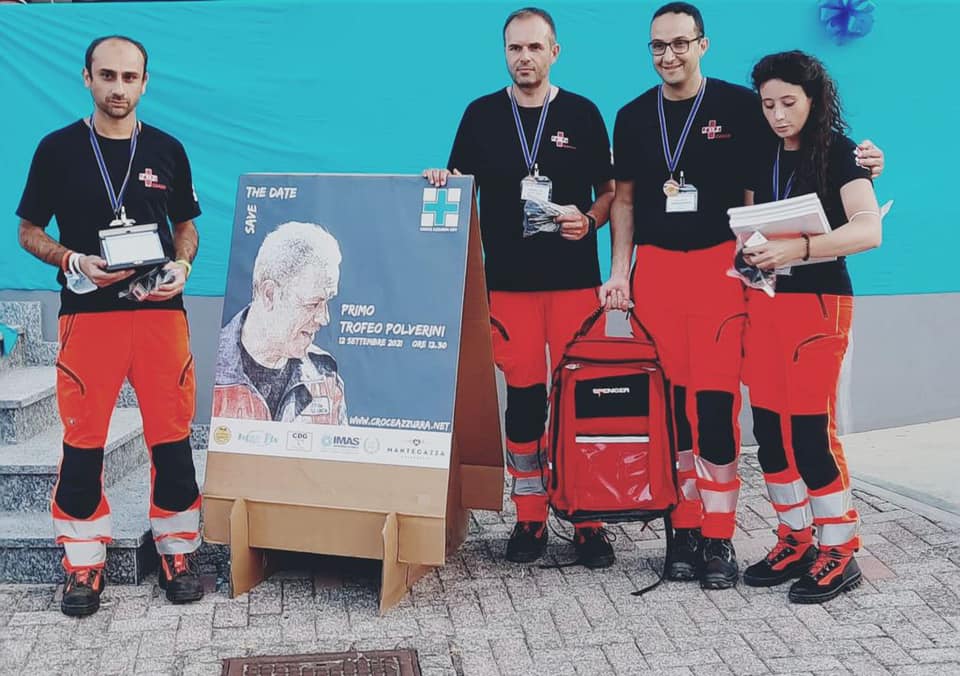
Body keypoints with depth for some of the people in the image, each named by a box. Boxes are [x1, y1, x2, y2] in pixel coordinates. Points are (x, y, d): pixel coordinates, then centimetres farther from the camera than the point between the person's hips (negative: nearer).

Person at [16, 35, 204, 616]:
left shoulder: (167, 150, 8)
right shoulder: (59, 149, 3)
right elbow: (29, 232, 7)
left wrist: (181, 266, -5)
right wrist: (74, 262, -12)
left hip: (161, 311, 1)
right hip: (88, 312, -1)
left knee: (173, 438, 4)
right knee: (83, 442, 3)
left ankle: (177, 552, 18)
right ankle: (84, 563, 15)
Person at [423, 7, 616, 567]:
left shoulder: (583, 114, 5)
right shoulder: (481, 115, 8)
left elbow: (611, 191, 9)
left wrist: (589, 220, -10)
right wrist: (442, 180, -7)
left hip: (575, 278, -1)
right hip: (508, 279, 1)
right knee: (523, 395, 4)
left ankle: (588, 519, 10)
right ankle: (530, 518, 14)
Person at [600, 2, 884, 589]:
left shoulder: (739, 106, 0)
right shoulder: (633, 117, 11)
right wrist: (619, 271, 7)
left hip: (720, 266, -3)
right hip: (655, 268, 3)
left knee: (715, 401, -7)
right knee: (672, 401, 5)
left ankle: (719, 539, 3)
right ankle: (688, 529, 14)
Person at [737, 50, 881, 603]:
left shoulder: (838, 152, -5)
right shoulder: (763, 158, 12)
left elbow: (868, 230, -18)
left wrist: (799, 248, -30)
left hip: (818, 301, -6)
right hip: (764, 301, 6)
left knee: (810, 428, -8)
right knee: (769, 428, 4)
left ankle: (840, 551, 5)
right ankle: (796, 541, 17)